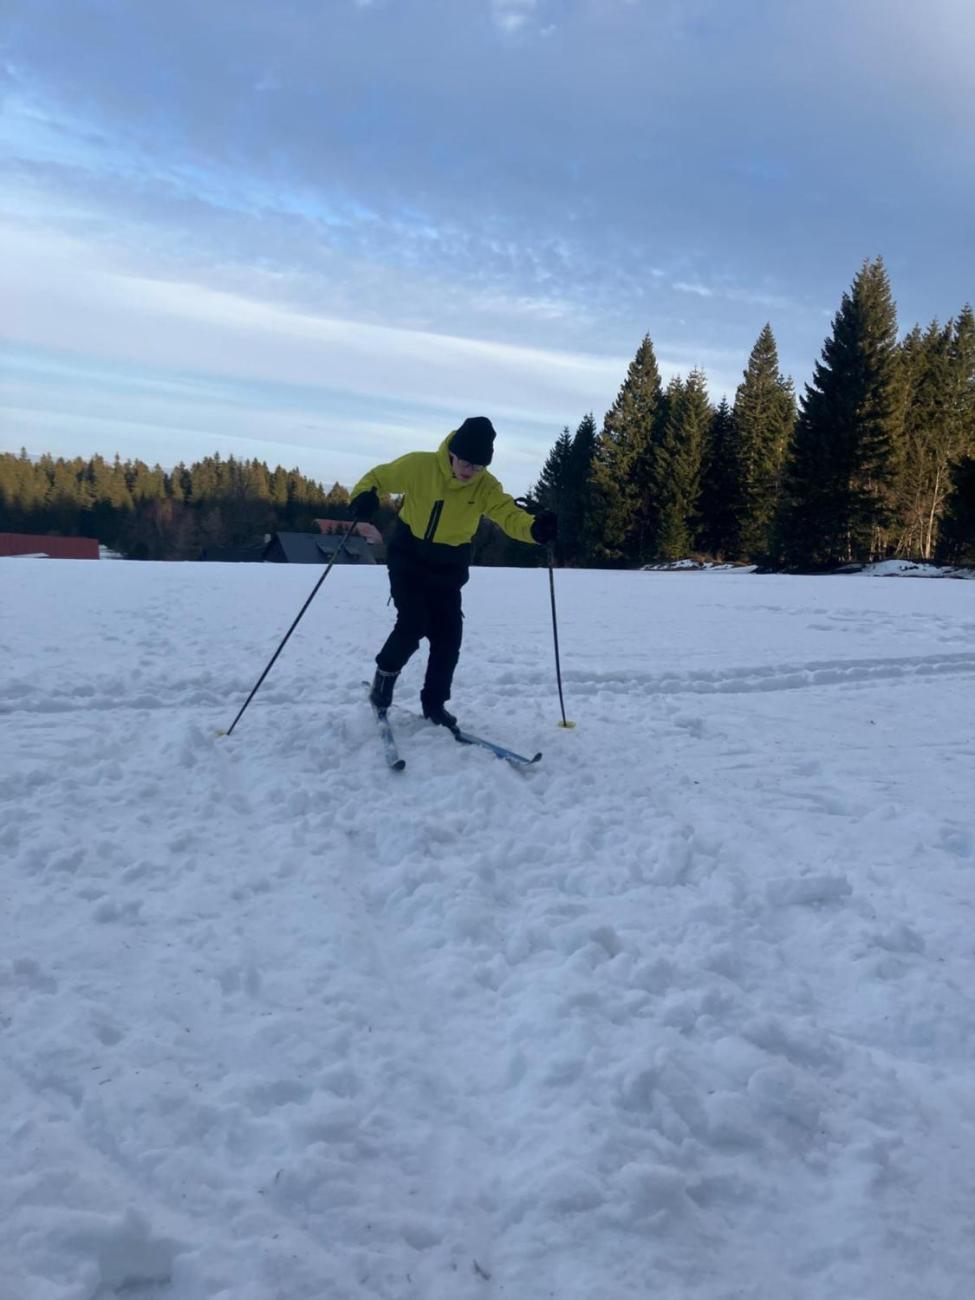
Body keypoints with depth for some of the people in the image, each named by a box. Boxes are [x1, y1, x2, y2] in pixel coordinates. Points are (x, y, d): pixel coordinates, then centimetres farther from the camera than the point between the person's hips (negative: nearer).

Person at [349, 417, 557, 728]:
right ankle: (385, 673, 14)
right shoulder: (419, 465, -16)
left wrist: (535, 528, -50)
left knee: (448, 635, -2)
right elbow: (379, 476, -3)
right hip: (408, 559, -2)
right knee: (413, 624, -16)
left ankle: (434, 702, 16)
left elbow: (510, 515, -28)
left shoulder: (486, 486, -13)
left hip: (448, 568, 3)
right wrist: (364, 495, -26)